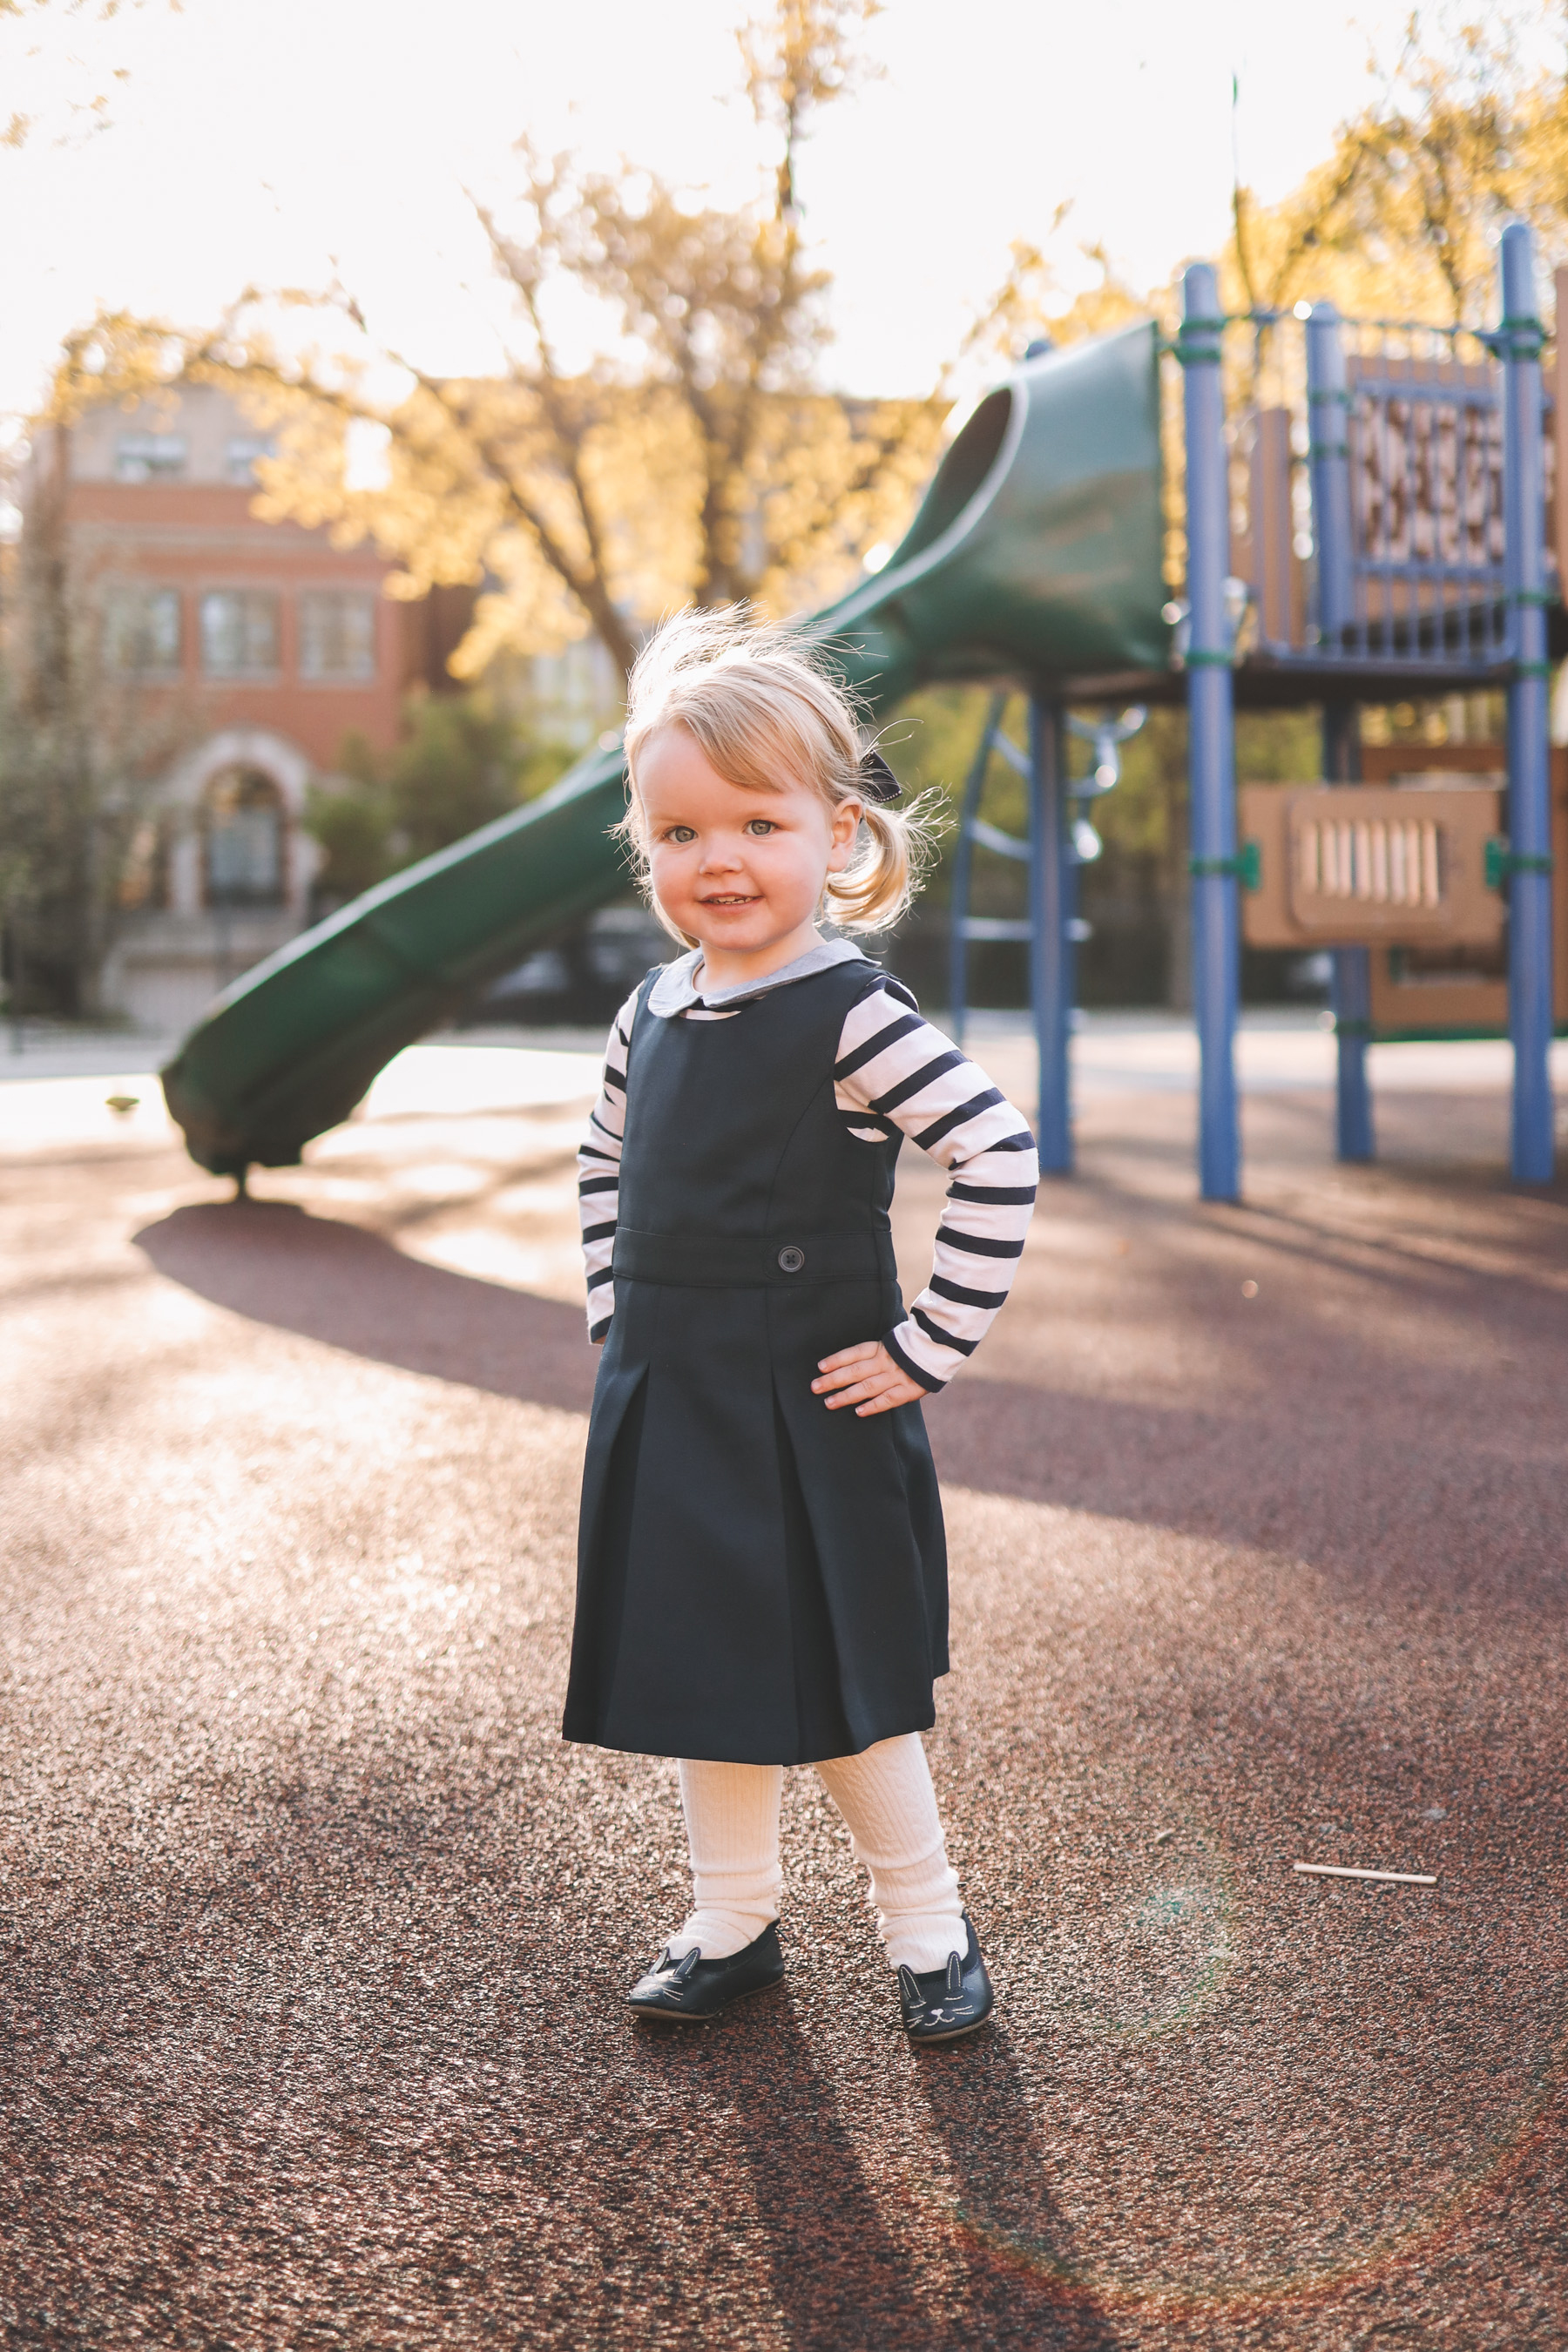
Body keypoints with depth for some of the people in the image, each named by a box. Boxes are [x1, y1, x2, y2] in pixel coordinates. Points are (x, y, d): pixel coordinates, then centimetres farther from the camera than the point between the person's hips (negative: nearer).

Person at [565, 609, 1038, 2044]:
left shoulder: (852, 1015, -16)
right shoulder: (654, 1013, 5)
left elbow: (1001, 1160, -23)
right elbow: (608, 1163, 23)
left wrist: (929, 1349, -20)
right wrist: (618, 1317, 13)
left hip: (812, 1413, -6)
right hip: (668, 1411, 6)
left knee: (843, 1686, 4)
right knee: (702, 1672, 15)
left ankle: (928, 1930, 23)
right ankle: (733, 1926, 31)